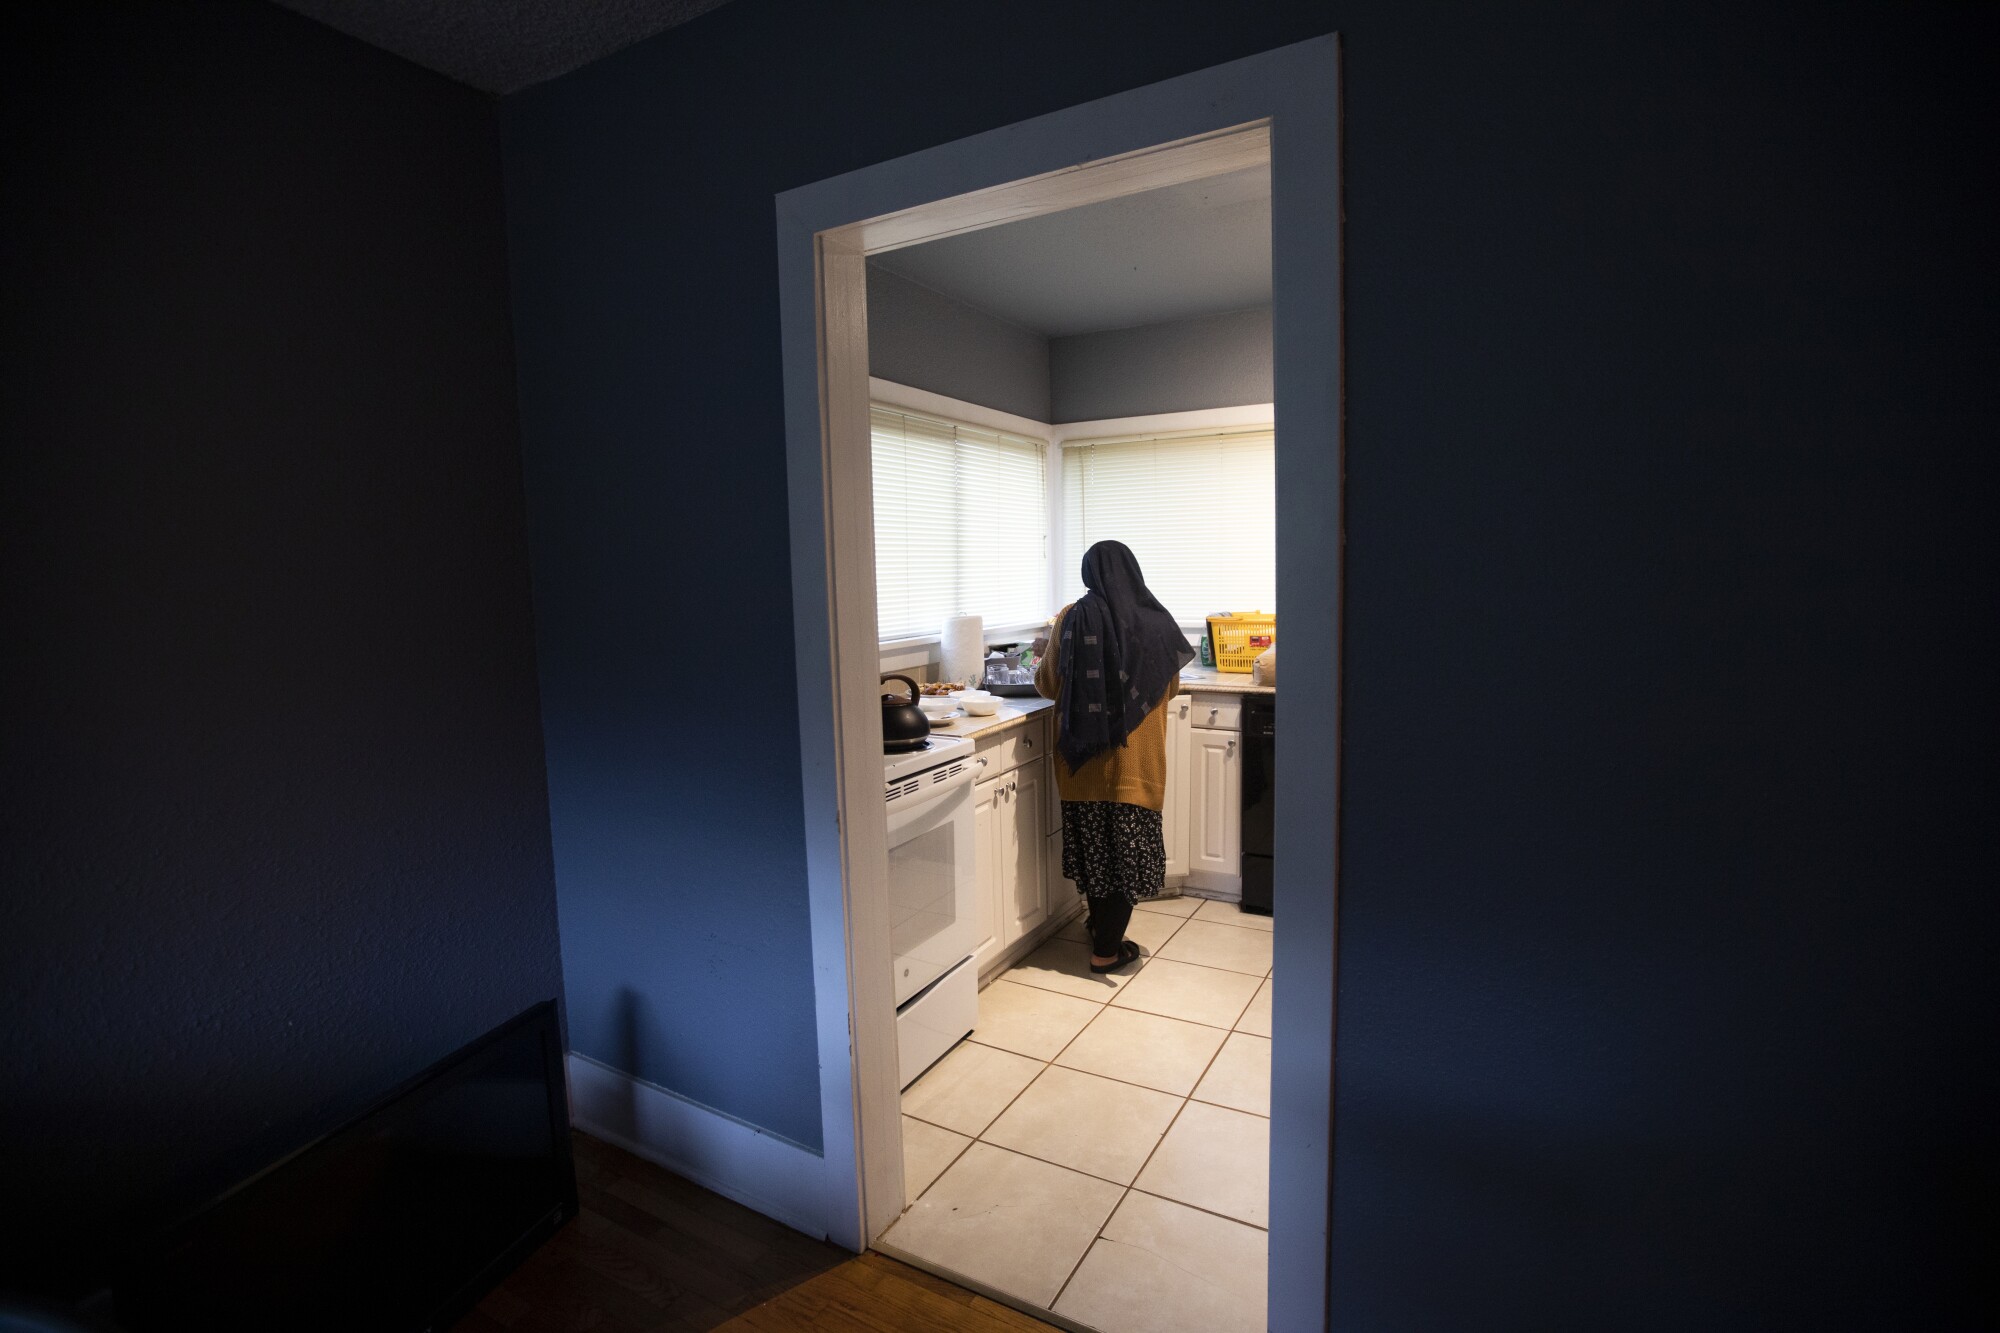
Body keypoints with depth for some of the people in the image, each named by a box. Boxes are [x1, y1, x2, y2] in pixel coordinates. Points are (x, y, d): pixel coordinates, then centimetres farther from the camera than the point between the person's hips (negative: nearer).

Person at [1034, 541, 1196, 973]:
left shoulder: (1072, 618, -5)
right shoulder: (1156, 621, -3)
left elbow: (1048, 685, 3)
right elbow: (1170, 686, 10)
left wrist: (1040, 665, 24)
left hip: (1085, 752, 1)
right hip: (1136, 756, -1)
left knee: (1093, 841, 16)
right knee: (1126, 847, 6)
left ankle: (1100, 925, 34)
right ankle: (1107, 950, 11)